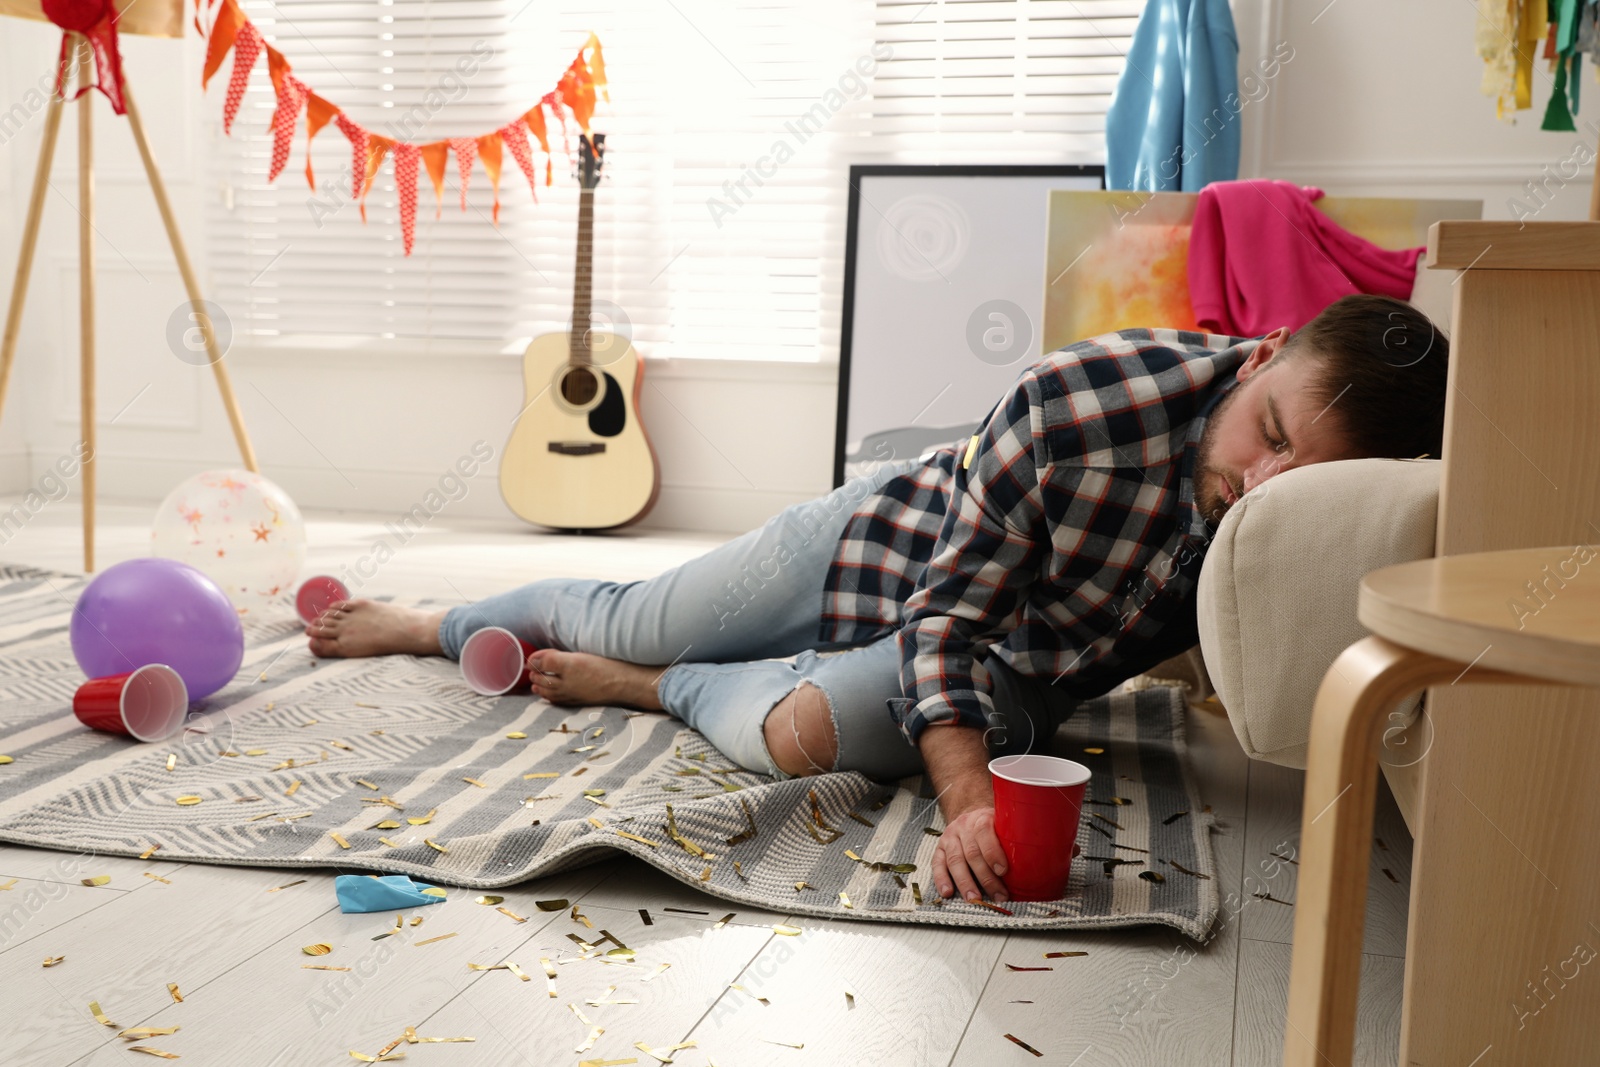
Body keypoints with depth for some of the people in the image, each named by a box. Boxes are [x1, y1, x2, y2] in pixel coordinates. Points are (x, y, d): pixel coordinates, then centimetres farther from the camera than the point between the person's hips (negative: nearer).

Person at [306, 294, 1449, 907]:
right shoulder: (1079, 394, -37)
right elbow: (950, 606, -32)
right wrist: (967, 797, -44)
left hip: (1019, 666, 2)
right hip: (899, 539, -1)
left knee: (809, 726, -30)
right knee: (624, 619, 14)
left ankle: (646, 688, 5)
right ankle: (427, 625, 45)